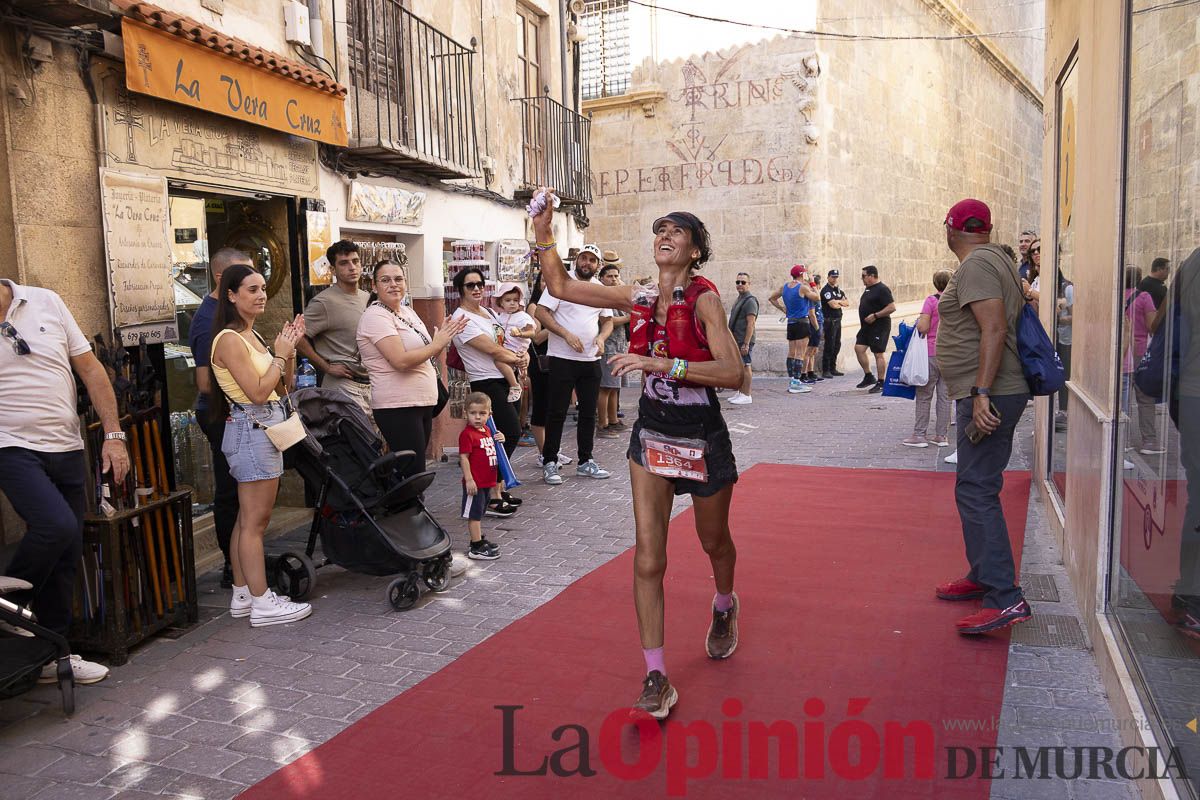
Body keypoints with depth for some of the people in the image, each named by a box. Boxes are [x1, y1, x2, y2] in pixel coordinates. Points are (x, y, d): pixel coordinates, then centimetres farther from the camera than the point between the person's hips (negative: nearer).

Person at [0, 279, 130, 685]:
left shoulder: (45, 302, 4)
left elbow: (90, 369, 6)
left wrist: (114, 435, 0)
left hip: (67, 450, 4)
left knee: (66, 556, 8)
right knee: (57, 526, -26)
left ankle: (51, 654, 22)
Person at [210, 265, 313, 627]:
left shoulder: (251, 336, 14)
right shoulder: (229, 340, -14)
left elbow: (283, 384, 16)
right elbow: (258, 392, -20)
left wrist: (290, 349, 3)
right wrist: (279, 354, -10)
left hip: (265, 430, 10)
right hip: (252, 430, -10)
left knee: (247, 519, 14)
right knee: (254, 522, -5)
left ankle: (242, 594, 23)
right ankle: (262, 603, 1)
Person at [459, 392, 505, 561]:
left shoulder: (487, 431, 10)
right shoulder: (467, 434, -16)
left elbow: (493, 452, 22)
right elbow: (464, 458, -19)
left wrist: (500, 440, 1)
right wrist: (469, 479, -23)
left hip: (487, 481, 8)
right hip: (475, 483, -8)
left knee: (480, 513, 20)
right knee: (474, 514, -2)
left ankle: (480, 540, 32)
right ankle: (476, 548, 2)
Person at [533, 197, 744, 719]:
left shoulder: (703, 297, -14)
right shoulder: (639, 299, 1)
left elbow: (732, 372, -26)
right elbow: (561, 287, 7)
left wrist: (659, 363, -31)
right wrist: (544, 235, -5)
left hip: (702, 435, -3)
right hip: (651, 434, 3)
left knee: (714, 541, 19)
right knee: (648, 557, -4)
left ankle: (724, 607, 53)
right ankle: (656, 677, 5)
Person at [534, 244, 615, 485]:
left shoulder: (601, 289, 12)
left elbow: (607, 320, 16)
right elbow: (541, 312, -12)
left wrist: (602, 337, -6)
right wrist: (566, 335, -20)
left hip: (591, 360, 6)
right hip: (562, 358, -5)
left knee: (589, 412, 10)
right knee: (557, 412, -1)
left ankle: (585, 461, 21)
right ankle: (549, 463, 8)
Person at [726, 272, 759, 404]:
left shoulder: (750, 301, -13)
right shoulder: (739, 299, 18)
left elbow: (751, 324, -19)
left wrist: (746, 344, -23)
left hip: (744, 341, -9)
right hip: (736, 340, 9)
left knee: (745, 367, -7)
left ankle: (746, 396, -4)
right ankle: (739, 393, 21)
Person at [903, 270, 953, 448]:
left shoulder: (931, 300, -9)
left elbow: (923, 327, -15)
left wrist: (918, 321, 6)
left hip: (932, 352, -4)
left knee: (924, 395, 2)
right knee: (945, 396, 8)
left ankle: (920, 434, 4)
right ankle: (941, 435, 12)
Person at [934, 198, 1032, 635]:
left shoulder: (975, 265, -12)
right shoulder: (997, 259, 20)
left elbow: (994, 329, -23)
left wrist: (981, 393, -28)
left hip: (988, 397, -11)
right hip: (990, 396, 11)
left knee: (976, 492, -13)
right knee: (976, 489, 18)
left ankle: (1005, 598, -13)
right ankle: (982, 575, 29)